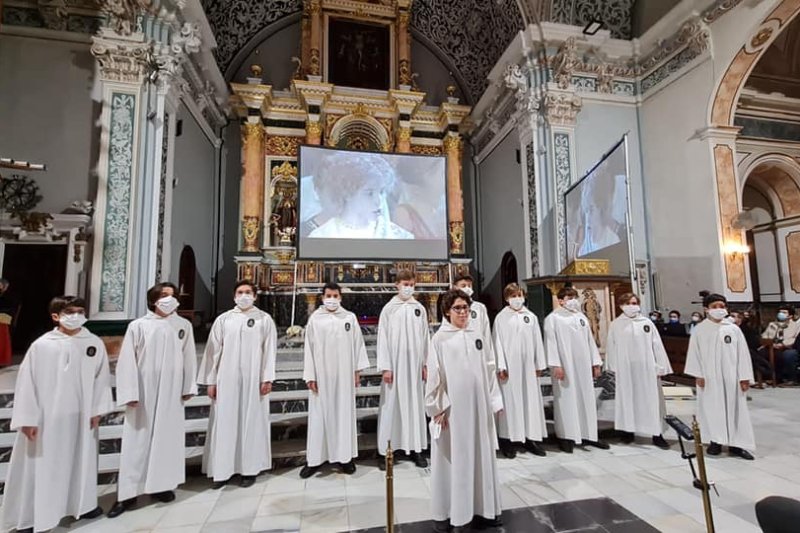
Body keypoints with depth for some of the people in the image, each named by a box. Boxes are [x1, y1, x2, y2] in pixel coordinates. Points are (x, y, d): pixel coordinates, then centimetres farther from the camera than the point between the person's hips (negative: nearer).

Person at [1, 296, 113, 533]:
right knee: (41, 466, 7)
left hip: (81, 416, 3)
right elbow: (27, 383, -8)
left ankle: (82, 503, 36)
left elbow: (102, 378, 2)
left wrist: (97, 410, 1)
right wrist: (28, 419, -9)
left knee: (82, 459, 17)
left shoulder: (95, 343, -4)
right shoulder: (41, 345, -12)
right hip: (47, 418, -3)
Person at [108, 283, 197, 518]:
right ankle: (128, 494, 18)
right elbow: (127, 361, -5)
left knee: (167, 437, 11)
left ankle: (161, 484, 27)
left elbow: (189, 358, 4)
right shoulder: (138, 326, -6)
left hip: (171, 392, 2)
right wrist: (129, 393, -9)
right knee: (138, 440, 6)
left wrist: (188, 387, 3)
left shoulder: (184, 325, 1)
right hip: (143, 392, -2)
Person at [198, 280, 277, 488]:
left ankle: (250, 468, 19)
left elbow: (270, 350, -1)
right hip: (227, 379, 1)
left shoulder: (265, 319, 1)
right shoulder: (223, 319, 5)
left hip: (253, 379, -1)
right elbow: (213, 351, 5)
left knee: (252, 421, 6)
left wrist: (267, 378, -7)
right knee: (225, 423, 6)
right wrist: (210, 380, 2)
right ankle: (223, 470, 19)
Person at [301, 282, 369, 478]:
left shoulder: (350, 317, 1)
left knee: (344, 414, 9)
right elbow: (309, 348, -1)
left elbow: (358, 344, 3)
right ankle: (314, 459, 18)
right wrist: (310, 376, -5)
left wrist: (357, 370, 2)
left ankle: (345, 456, 22)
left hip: (344, 375, 1)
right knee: (319, 416, 6)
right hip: (321, 375, -1)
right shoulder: (315, 319, -1)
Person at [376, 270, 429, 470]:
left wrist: (426, 364, 5)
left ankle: (416, 448, 21)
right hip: (395, 364, -3)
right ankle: (384, 450, 13)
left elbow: (425, 338, 7)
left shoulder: (420, 308, 5)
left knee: (415, 405, 9)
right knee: (391, 405, 3)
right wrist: (385, 367, -8)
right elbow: (383, 339, -4)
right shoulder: (389, 308, -3)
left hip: (415, 364, 3)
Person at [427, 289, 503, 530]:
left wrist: (495, 400, 7)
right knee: (452, 458, 7)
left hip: (478, 404, 4)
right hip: (452, 407, -4)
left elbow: (489, 368, 8)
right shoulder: (440, 338, -7)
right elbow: (434, 376, -6)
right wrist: (437, 408, -8)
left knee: (481, 455, 14)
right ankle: (445, 512, 23)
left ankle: (483, 507, 32)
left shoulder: (477, 333, 4)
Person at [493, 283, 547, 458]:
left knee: (531, 399, 7)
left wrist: (539, 365, 5)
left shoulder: (531, 316, 8)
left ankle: (531, 438, 19)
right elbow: (498, 343, -4)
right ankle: (507, 440, 10)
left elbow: (537, 341, 8)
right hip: (509, 365, -3)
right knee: (510, 400, 1)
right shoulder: (501, 318, -2)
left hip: (528, 365, 4)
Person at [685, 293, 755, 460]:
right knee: (711, 409, 6)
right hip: (709, 377, -1)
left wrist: (744, 377, -1)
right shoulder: (700, 330, -3)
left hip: (730, 377, 1)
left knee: (734, 409, 7)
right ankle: (715, 441, 17)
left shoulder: (733, 329, 0)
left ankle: (735, 444, 17)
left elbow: (743, 353, 2)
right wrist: (698, 375, -6)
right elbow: (694, 353, -2)